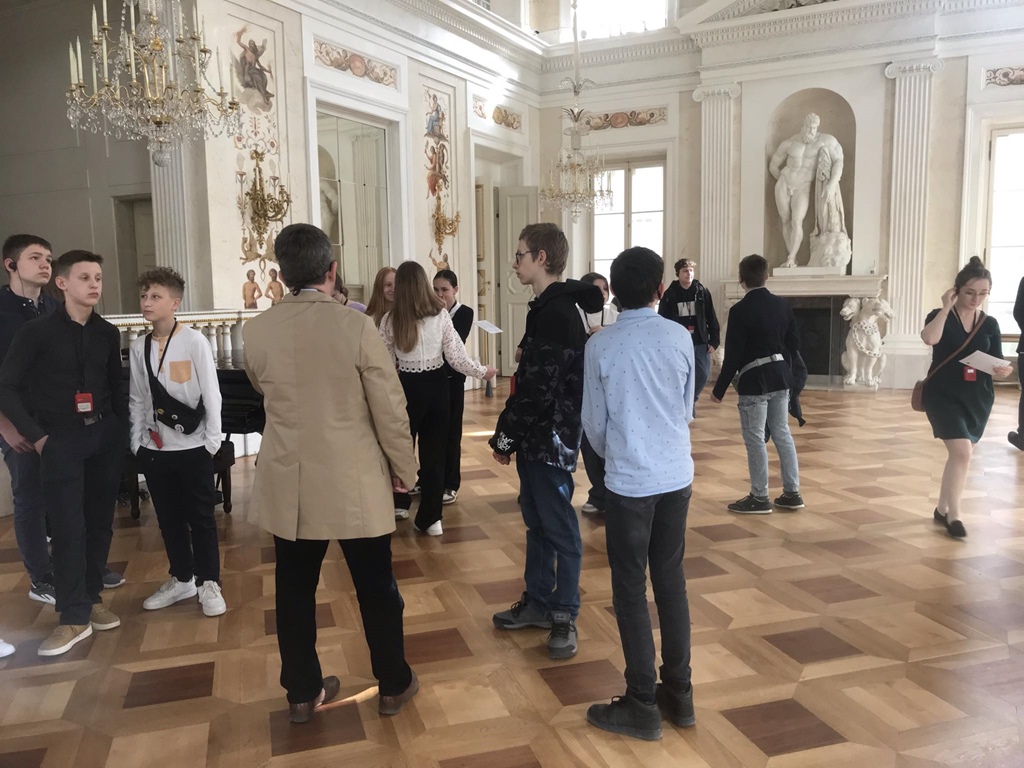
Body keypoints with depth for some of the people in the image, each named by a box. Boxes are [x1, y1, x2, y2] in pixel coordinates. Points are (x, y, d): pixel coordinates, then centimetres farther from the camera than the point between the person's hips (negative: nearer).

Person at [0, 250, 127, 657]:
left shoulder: (108, 333, 5)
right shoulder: (37, 332, -6)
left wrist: (122, 430, 5)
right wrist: (37, 436, -8)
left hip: (105, 434, 4)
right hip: (60, 438, -3)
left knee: (100, 521, 8)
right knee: (68, 527, -3)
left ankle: (91, 598, 24)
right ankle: (74, 617, 6)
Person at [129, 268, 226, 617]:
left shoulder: (194, 341, -10)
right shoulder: (139, 346, 3)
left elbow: (211, 394, -8)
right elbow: (137, 400, 9)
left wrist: (212, 440, -9)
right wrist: (137, 442, 5)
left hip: (192, 445, -4)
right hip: (153, 447, 4)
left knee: (200, 517, 6)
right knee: (168, 518, 15)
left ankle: (208, 584, 19)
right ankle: (181, 580, 31)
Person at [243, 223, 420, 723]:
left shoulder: (256, 331, -4)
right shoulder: (357, 327, -15)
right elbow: (390, 409, -12)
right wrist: (404, 467, 2)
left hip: (288, 484, 3)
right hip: (355, 482, -3)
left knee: (295, 589, 16)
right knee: (376, 588, 13)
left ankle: (302, 692, 29)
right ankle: (393, 685, 28)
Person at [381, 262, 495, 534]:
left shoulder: (390, 320, -8)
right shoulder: (440, 315, -7)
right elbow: (456, 357, -6)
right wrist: (482, 371, 9)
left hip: (407, 387, -1)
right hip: (436, 385, 1)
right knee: (434, 451, 8)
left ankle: (400, 503, 36)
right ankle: (430, 518, 12)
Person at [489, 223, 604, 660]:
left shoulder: (558, 313, -19)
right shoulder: (549, 308, 12)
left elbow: (540, 388, -23)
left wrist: (505, 435, -13)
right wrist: (511, 434, 15)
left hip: (551, 439, -10)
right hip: (536, 437, 10)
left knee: (559, 527, 2)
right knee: (536, 522, 17)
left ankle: (564, 616, 15)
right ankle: (538, 602, 30)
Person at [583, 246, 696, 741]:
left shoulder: (601, 346, -10)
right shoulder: (680, 337, -2)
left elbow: (594, 422, -2)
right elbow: (688, 409, 7)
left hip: (629, 480, -4)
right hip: (677, 475, 4)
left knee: (630, 589, 6)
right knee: (670, 580, 15)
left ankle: (642, 705, 15)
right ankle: (679, 692, 25)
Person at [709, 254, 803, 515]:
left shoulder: (740, 310, -15)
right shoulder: (783, 305, 4)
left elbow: (733, 355, -15)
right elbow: (794, 343, 10)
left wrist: (719, 389, -7)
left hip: (754, 381, -7)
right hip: (781, 377, 7)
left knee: (755, 439, 2)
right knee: (782, 433, 15)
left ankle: (759, 497, 10)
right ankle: (792, 493, 21)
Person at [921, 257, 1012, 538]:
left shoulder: (990, 325, 4)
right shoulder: (940, 316, -6)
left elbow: (997, 365, 4)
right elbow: (929, 338, -28)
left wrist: (1004, 370, -19)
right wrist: (946, 307, -20)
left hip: (978, 399, 5)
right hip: (943, 395, -4)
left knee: (958, 453, 13)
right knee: (962, 451, -18)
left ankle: (942, 509, 28)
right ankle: (954, 515, -5)